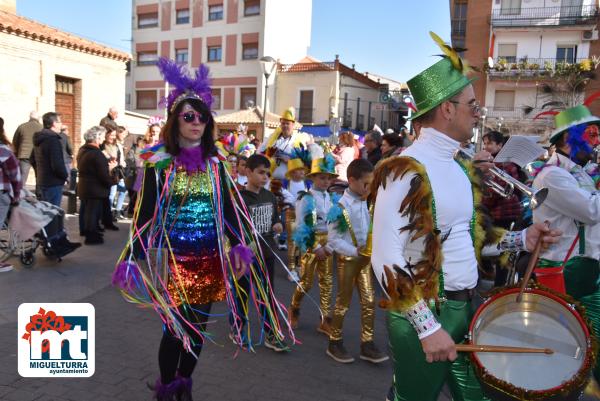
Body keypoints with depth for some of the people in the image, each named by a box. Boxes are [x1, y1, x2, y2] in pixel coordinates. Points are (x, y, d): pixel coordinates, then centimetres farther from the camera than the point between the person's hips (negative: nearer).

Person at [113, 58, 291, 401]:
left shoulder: (215, 164, 5)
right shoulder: (158, 164, -6)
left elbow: (229, 210, 6)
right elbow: (144, 215, -5)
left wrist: (240, 246, -4)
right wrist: (132, 259, -11)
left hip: (209, 260, 4)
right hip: (172, 260, -3)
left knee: (199, 327, 14)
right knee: (176, 328, 2)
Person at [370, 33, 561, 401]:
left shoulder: (461, 168, 8)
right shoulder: (405, 170, -19)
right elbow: (386, 259, -23)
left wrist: (521, 239, 5)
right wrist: (427, 327, -24)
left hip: (467, 307, 8)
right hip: (424, 314, -8)